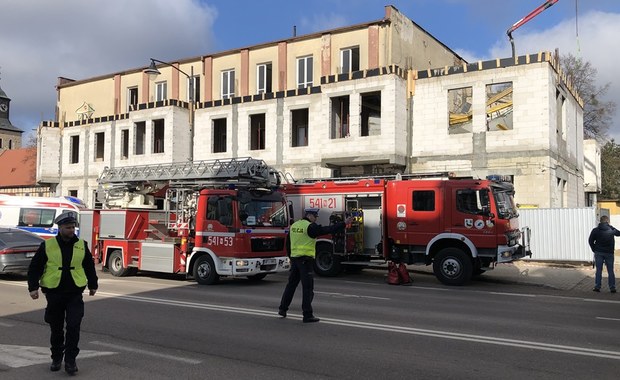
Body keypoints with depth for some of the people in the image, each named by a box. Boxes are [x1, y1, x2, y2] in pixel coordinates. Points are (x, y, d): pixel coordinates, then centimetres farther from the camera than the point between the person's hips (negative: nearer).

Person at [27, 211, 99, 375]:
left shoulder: (82, 245, 3)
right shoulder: (47, 246, -2)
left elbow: (89, 266, 15)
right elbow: (35, 267, 2)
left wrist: (93, 285, 21)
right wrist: (33, 287, -7)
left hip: (75, 294, 0)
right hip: (54, 293, 0)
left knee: (73, 327, -8)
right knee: (56, 329, 10)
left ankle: (70, 360, 3)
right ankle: (56, 358, 28)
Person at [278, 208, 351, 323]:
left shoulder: (294, 226, 13)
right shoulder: (310, 227, -11)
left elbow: (288, 244, 19)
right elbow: (328, 230, -16)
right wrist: (344, 224, -13)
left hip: (294, 258, 8)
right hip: (306, 260, -8)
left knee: (291, 284, 18)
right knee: (308, 287, -4)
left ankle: (282, 308, 25)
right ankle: (307, 315, -2)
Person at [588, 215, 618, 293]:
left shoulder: (595, 230, -3)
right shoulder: (611, 229, -6)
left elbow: (590, 241, -1)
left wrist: (594, 249, 8)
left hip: (598, 253, 1)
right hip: (609, 253, -1)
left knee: (598, 270, 6)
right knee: (610, 271, 6)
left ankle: (597, 286, 4)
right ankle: (612, 288, 8)